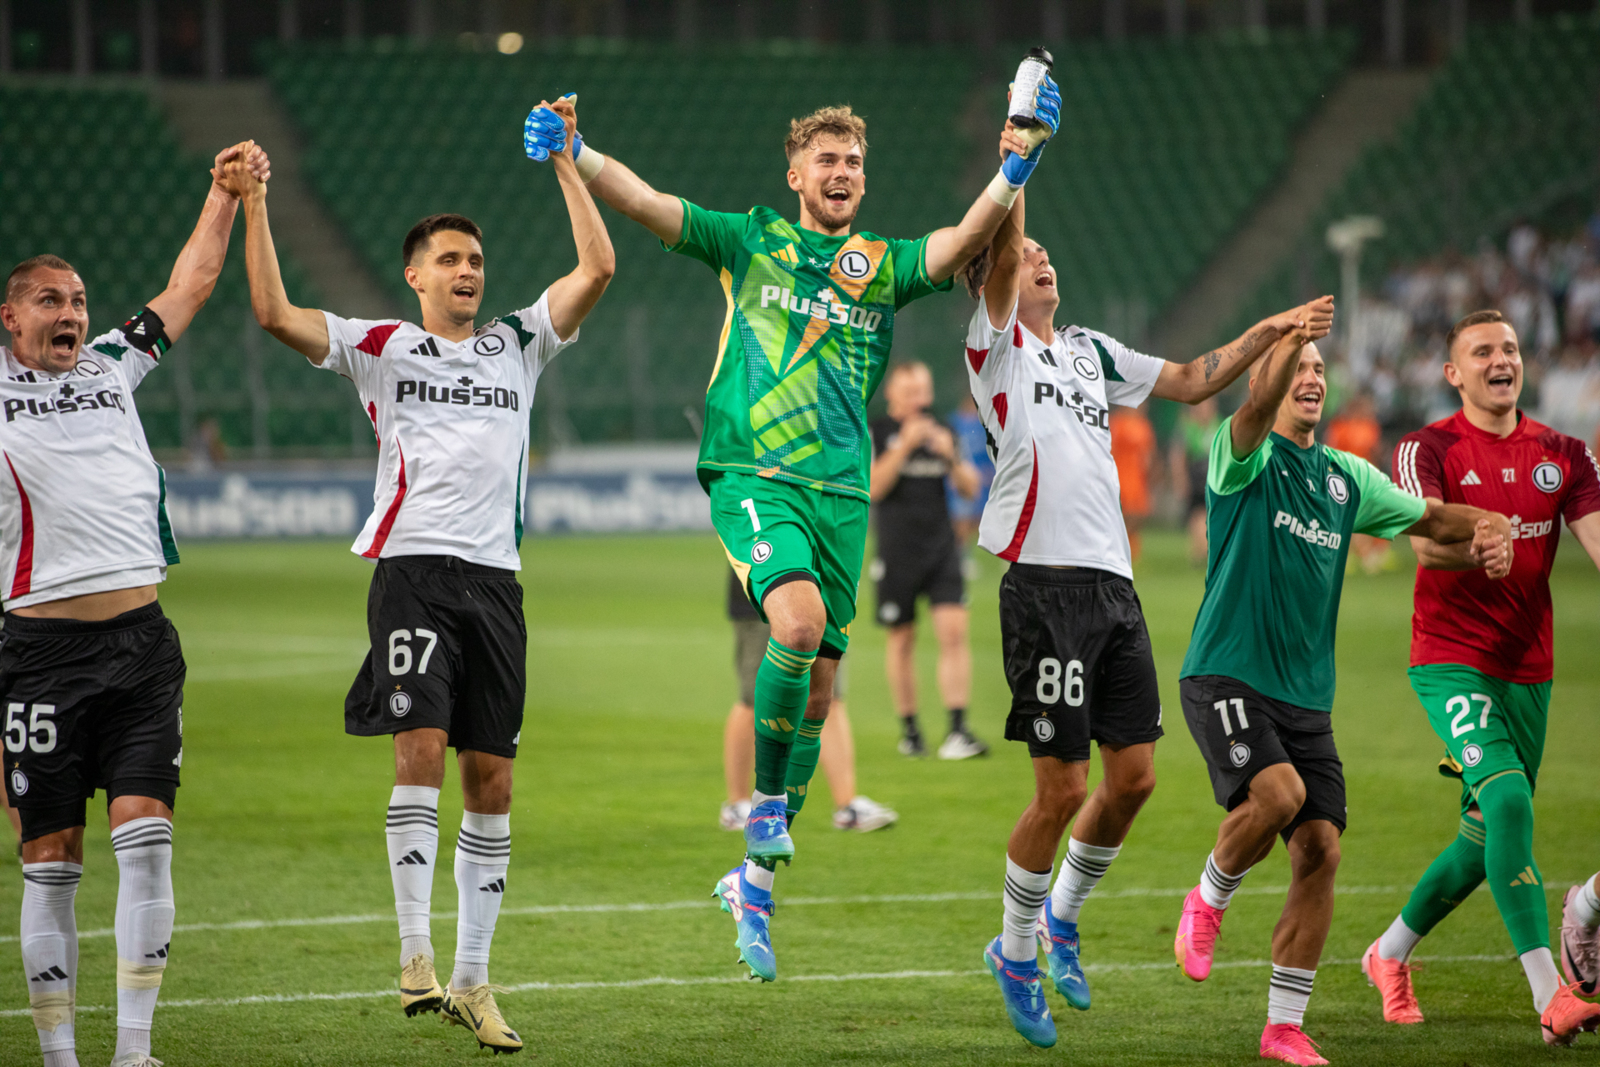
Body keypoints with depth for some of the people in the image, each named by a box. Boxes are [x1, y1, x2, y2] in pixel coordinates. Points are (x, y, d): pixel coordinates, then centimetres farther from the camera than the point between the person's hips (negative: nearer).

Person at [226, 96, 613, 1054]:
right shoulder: (381, 348, 9)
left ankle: (471, 977, 8)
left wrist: (566, 162, 8)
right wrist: (255, 209, -8)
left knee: (492, 776, 2)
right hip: (414, 567, -3)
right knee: (422, 744, -18)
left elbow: (597, 268, 9)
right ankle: (416, 950, -14)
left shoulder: (517, 345, 17)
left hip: (495, 576, 3)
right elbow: (276, 314, -2)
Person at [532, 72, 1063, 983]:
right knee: (799, 617, -30)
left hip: (840, 487, 4)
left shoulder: (884, 265, 12)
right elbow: (644, 202, 2)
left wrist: (1014, 176, -20)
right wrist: (575, 156, -14)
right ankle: (767, 798, -10)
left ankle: (757, 877, 16)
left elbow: (965, 240, -4)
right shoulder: (751, 242, 8)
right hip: (751, 472, -3)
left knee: (819, 681, 4)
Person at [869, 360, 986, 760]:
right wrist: (905, 445, -20)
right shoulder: (873, 433, 0)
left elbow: (970, 489, 10)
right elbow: (872, 487, -13)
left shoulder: (940, 432, 11)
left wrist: (951, 457, -9)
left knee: (953, 631, -11)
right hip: (897, 551, -2)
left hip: (942, 548, 2)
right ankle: (909, 728, 19)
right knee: (901, 638, 5)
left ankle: (958, 729, -13)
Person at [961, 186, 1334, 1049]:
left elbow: (1190, 381, 29)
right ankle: (1015, 953, 12)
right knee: (1062, 789, -6)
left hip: (1114, 584, 7)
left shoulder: (1090, 352, 21)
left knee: (1133, 777, 5)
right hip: (1046, 583, -7)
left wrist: (1267, 332, 21)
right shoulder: (995, 345, 2)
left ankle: (1062, 917, 27)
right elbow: (1002, 246, -12)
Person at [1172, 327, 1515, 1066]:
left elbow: (1429, 517, 24)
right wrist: (1288, 341, -44)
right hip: (1226, 675, -6)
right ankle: (1207, 902, 1)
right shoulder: (1246, 456, -3)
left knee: (1319, 847, -4)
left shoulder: (1346, 477, 15)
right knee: (1279, 791, -30)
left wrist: (1487, 528, 2)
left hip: (1306, 694, 6)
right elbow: (1255, 411, -26)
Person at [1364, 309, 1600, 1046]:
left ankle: (1390, 954, 37)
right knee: (1507, 801, -24)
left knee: (1486, 838, 12)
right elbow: (1426, 543, -20)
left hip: (1527, 667, 5)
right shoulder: (1428, 449, -5)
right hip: (1450, 659, -5)